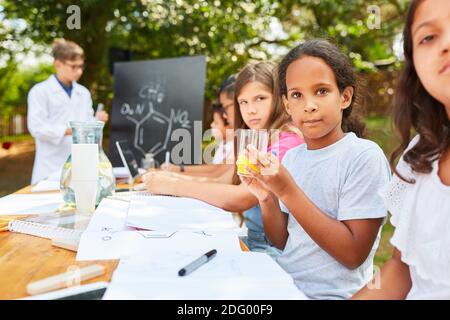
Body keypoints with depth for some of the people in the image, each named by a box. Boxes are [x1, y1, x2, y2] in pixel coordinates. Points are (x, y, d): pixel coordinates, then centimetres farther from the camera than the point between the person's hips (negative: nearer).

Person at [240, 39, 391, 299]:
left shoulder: (365, 156, -13)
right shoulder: (291, 157, 4)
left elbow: (354, 254, -17)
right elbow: (283, 242, 7)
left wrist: (287, 191, -22)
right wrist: (267, 199, -12)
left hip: (332, 293, -5)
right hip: (284, 286, 5)